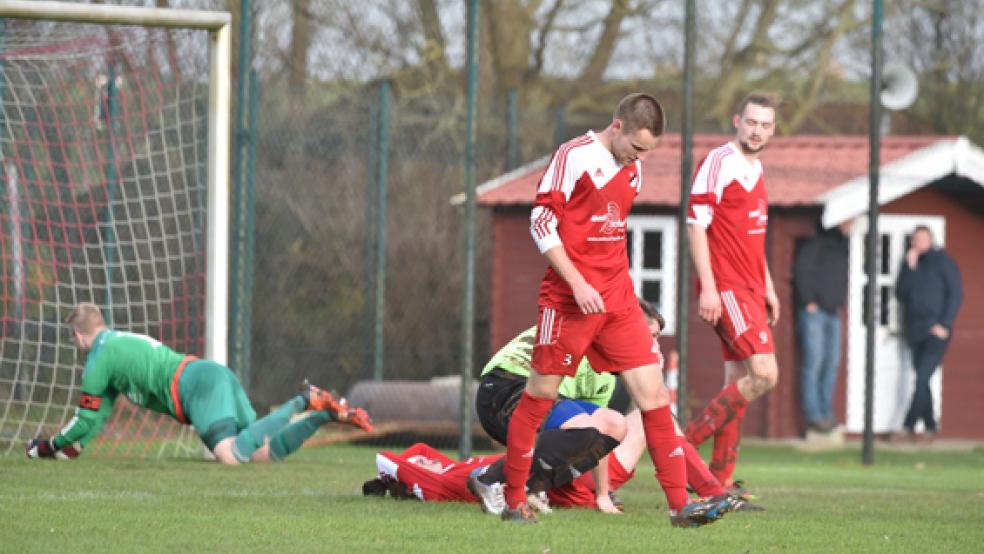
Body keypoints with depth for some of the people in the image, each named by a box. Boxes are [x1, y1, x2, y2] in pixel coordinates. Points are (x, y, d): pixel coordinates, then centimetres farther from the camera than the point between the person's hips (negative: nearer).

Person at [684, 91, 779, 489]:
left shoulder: (754, 168, 18)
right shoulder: (719, 162, -10)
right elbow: (695, 223, -15)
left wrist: (768, 288, 24)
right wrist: (707, 288, -20)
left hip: (749, 290, 9)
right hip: (726, 289, -9)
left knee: (740, 381, 7)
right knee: (764, 374, -17)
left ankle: (720, 482, 8)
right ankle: (685, 442, -11)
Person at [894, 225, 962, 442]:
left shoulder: (943, 262, -1)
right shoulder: (910, 263, 13)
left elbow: (955, 295, -4)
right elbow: (901, 294, 4)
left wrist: (944, 325, -12)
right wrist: (910, 269, -7)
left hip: (936, 332, -6)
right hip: (915, 332, 6)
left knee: (922, 377, -14)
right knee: (921, 380, 6)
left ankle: (909, 426, -17)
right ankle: (930, 426, 12)